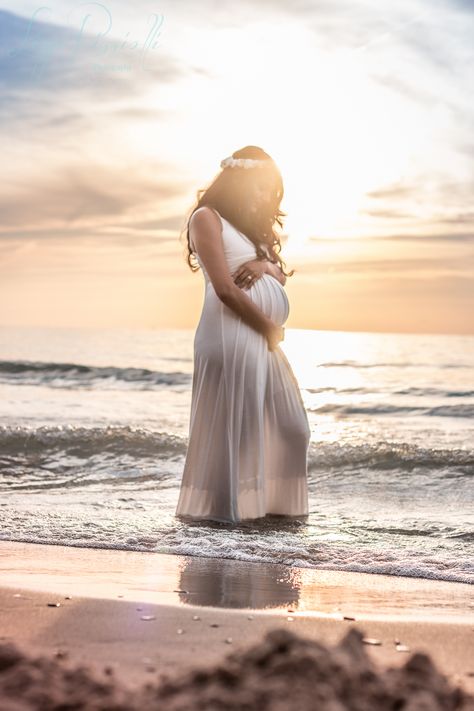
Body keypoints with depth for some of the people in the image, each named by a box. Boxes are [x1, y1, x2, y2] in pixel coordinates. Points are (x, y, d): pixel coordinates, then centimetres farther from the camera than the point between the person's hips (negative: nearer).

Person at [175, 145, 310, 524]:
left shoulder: (251, 225, 25)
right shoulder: (208, 218, -3)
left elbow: (281, 275, 19)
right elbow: (226, 289, -12)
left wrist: (265, 265, -4)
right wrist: (271, 329, -6)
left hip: (265, 336, 9)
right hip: (231, 332, -9)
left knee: (290, 425, 8)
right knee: (232, 422, -7)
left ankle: (269, 503, 16)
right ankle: (225, 508, 2)